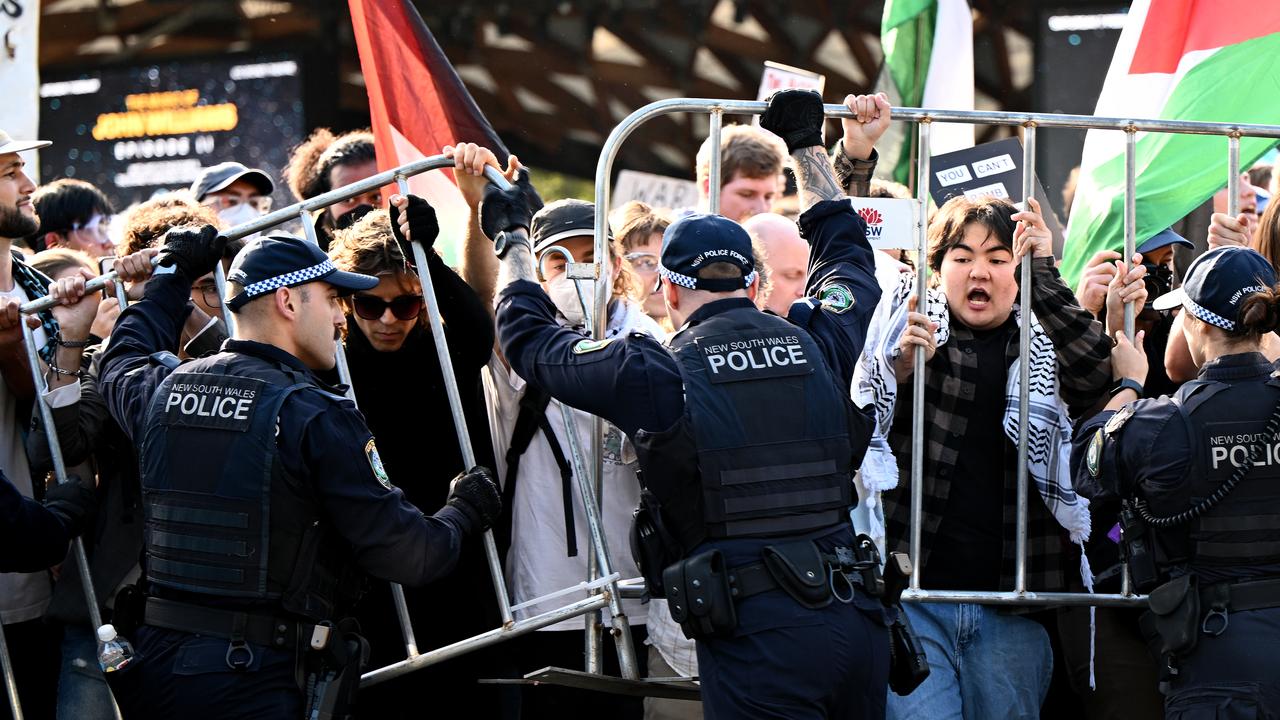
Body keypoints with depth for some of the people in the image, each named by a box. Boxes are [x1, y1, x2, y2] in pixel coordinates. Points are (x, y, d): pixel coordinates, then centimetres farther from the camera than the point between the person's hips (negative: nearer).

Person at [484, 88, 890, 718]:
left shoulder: (658, 374, -1)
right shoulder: (819, 347, 10)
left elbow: (529, 338, 15)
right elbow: (845, 250, 34)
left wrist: (512, 239, 31)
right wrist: (805, 145, 46)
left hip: (755, 636, -4)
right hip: (857, 619, 4)